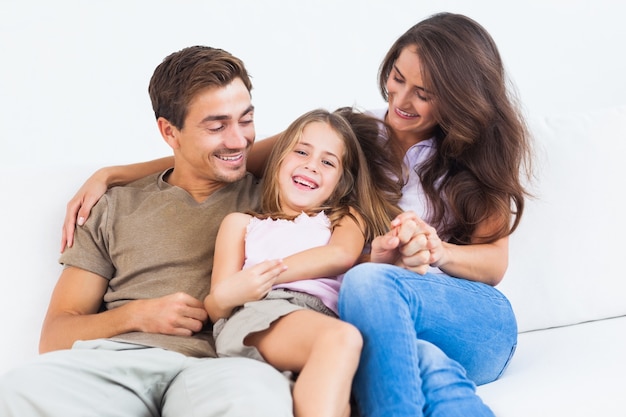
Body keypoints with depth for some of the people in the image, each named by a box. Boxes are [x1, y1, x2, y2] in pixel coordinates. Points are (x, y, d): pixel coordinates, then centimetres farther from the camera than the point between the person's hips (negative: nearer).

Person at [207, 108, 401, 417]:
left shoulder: (346, 218, 33)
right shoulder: (241, 223, 31)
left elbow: (342, 255, 5)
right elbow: (213, 308, 18)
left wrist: (265, 273, -5)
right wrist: (227, 297, -8)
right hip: (257, 314, -1)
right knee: (342, 337, -36)